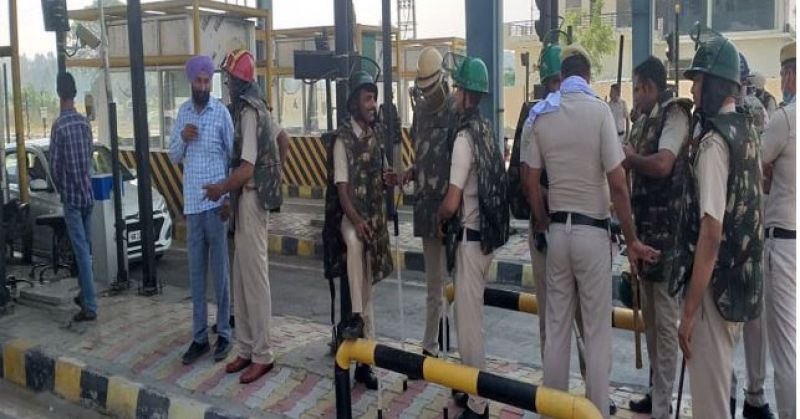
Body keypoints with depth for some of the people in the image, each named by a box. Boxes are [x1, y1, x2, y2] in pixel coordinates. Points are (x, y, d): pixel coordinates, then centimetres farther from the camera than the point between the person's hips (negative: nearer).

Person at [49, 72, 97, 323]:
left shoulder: (59, 125, -15)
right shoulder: (85, 123, 5)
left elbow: (54, 164, -11)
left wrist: (61, 188, 6)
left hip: (71, 195, -7)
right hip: (88, 192, 7)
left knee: (82, 251, -7)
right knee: (85, 248, 17)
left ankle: (90, 307, -6)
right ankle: (85, 294, 31)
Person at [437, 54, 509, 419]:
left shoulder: (465, 137, -18)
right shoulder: (487, 131, 9)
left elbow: (452, 202, -22)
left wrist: (439, 219, -1)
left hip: (470, 237, -9)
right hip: (487, 233, 9)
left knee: (469, 322, 0)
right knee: (473, 315, 20)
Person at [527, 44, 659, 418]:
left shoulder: (542, 115, 0)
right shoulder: (599, 110, -10)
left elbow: (532, 184, 3)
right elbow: (617, 184, -12)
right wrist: (631, 240, -3)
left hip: (557, 230, 4)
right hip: (592, 231, -4)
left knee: (556, 330, 13)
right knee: (597, 334, 6)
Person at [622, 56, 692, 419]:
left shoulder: (674, 115, -12)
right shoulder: (644, 120, 14)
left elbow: (661, 164, -28)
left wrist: (630, 158, -12)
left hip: (667, 229, -9)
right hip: (645, 227, 9)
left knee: (665, 320, -2)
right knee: (649, 316, 17)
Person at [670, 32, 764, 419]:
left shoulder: (713, 142, -19)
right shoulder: (747, 131, 8)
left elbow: (711, 233, -23)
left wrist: (689, 312, -20)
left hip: (715, 285, -9)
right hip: (741, 279, 9)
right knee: (720, 382, 23)